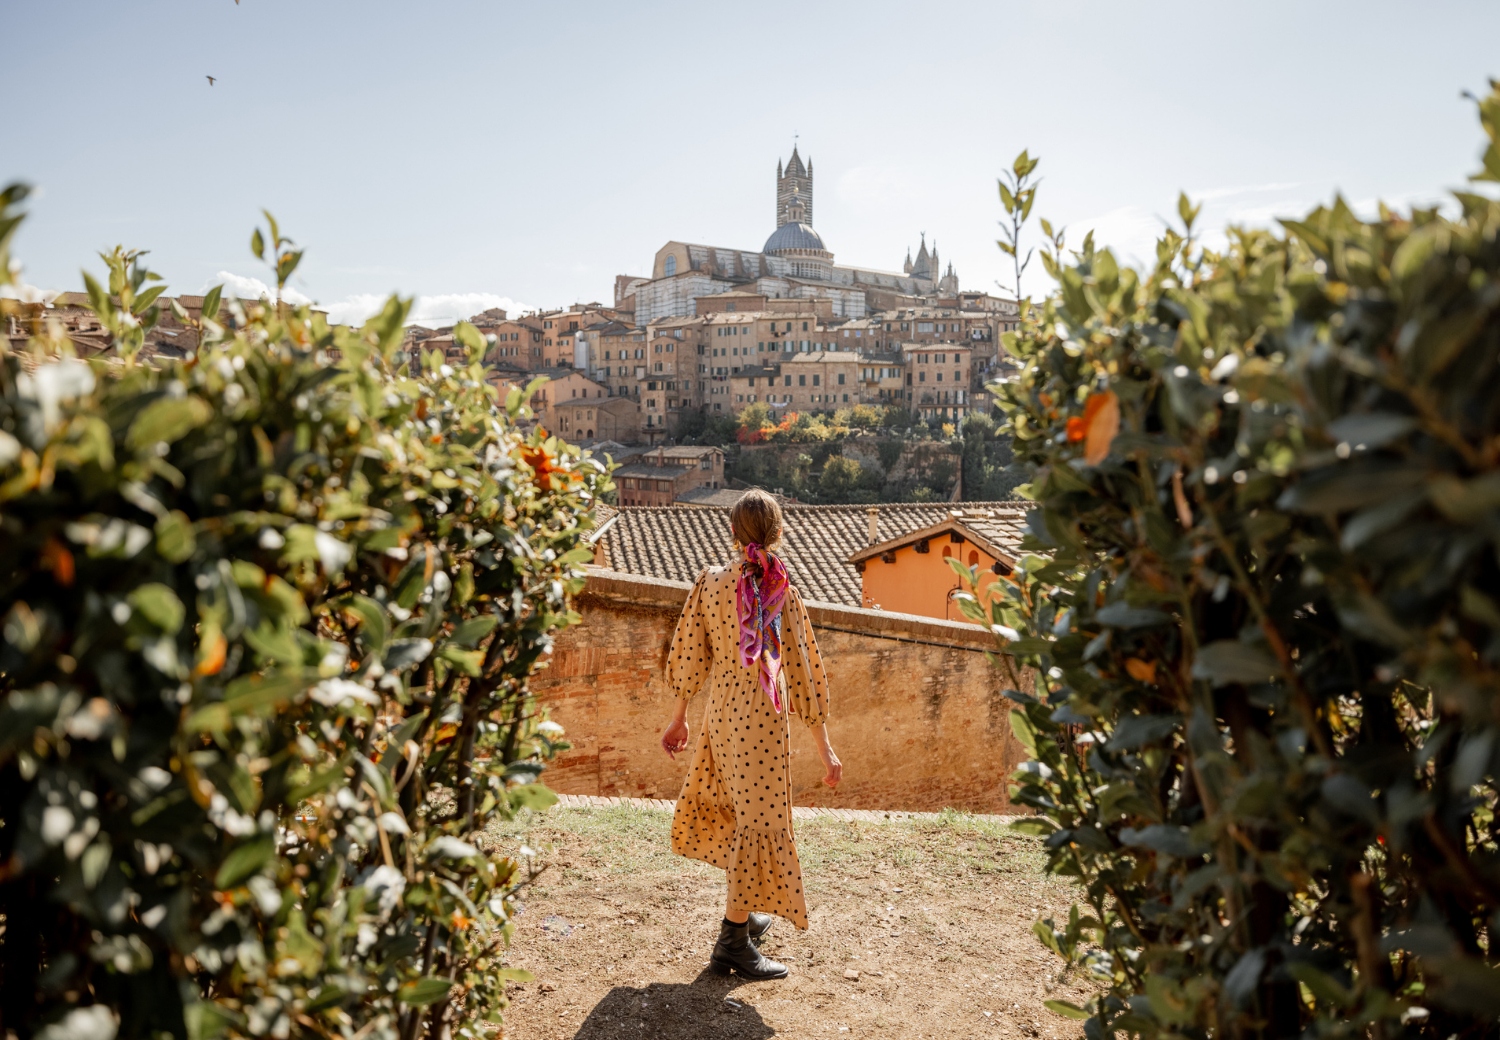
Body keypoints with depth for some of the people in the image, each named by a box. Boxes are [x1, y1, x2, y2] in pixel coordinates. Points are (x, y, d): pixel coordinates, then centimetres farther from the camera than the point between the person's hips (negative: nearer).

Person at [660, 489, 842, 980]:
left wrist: (680, 719, 15)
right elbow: (803, 672, -10)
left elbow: (691, 655, 2)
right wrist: (824, 747, -3)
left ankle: (745, 913, 38)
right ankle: (733, 941, 10)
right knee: (759, 819, 4)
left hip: (720, 713, 5)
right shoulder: (784, 594, -12)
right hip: (763, 718, -5)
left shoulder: (710, 583, -3)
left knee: (732, 809, 22)